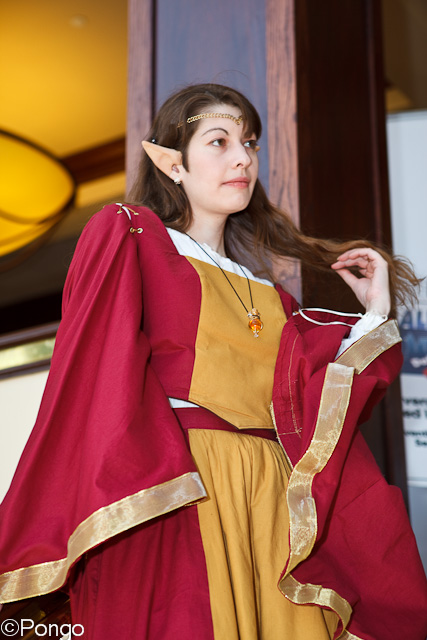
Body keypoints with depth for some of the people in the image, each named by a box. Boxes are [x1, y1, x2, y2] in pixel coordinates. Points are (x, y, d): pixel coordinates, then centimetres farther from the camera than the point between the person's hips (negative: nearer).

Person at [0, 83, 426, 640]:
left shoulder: (261, 290, 22)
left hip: (271, 506, 5)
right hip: (173, 504, -5)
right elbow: (96, 370, -6)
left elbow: (315, 404, 13)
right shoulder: (127, 235, 7)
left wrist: (376, 311, 15)